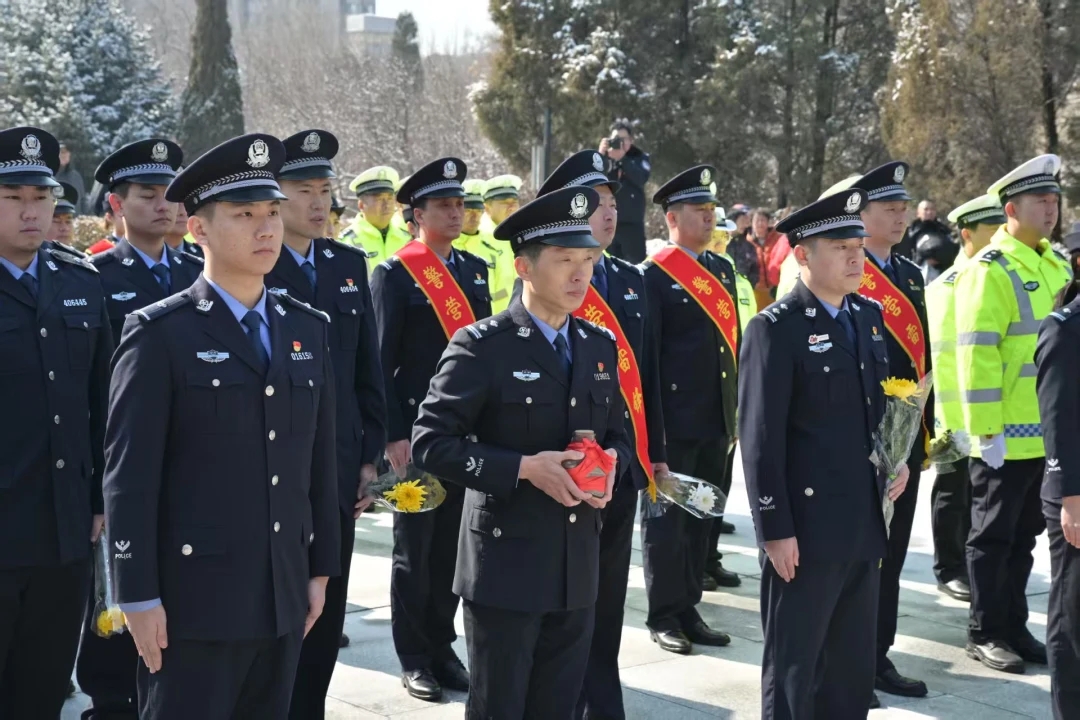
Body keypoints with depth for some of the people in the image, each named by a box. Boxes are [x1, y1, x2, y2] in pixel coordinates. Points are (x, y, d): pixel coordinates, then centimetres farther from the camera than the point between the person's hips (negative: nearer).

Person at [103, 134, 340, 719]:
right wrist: (139, 598, -12)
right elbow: (130, 475, -10)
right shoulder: (159, 334, -7)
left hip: (284, 596, 5)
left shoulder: (309, 329, 10)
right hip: (193, 598, -5)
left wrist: (320, 569, 12)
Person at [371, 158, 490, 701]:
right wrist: (393, 436, -14)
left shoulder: (475, 269, 11)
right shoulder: (393, 274, -6)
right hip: (416, 429, -5)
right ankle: (413, 657, 16)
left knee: (453, 544, 11)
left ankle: (442, 646, 23)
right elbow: (383, 361, -9)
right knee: (415, 548, 5)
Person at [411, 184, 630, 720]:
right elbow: (431, 442, -14)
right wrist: (524, 467, -22)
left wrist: (610, 462, -5)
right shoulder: (482, 346, -11)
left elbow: (618, 433, 19)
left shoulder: (600, 346, 9)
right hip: (506, 566, -6)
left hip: (578, 570, 6)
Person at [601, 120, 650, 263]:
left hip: (632, 223, -1)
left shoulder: (640, 158, 8)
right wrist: (600, 155, -17)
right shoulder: (604, 158, 9)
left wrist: (622, 159, -19)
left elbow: (642, 178, -11)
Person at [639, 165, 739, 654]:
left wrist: (735, 414, 14)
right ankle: (663, 617, 14)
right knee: (667, 520, 3)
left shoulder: (723, 270, 13)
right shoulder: (653, 276, -8)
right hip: (674, 424, -7)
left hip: (716, 422, 7)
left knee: (701, 518, 13)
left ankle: (688, 610, 23)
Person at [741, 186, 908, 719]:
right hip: (806, 530, -7)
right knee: (791, 670, 6)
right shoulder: (775, 330, -12)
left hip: (865, 526, 7)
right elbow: (761, 440, -15)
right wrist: (775, 530, -17)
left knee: (854, 670, 16)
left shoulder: (869, 315, 10)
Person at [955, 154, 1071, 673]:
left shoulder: (1055, 266, 12)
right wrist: (987, 431, -19)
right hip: (1006, 437, -7)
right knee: (994, 537, 4)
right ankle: (985, 633, 14)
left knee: (1024, 536, 16)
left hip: (1047, 435, 7)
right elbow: (976, 357, -17)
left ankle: (1014, 626, 26)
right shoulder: (989, 270, -13)